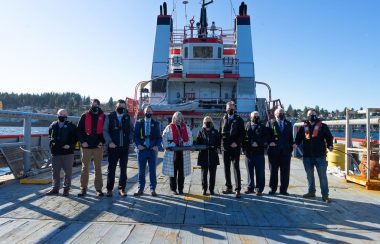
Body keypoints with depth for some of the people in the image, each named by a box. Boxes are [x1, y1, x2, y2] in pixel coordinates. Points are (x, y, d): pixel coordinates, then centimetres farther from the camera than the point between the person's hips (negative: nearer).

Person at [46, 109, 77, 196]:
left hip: (68, 153, -3)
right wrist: (51, 143, 3)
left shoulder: (71, 126, -1)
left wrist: (70, 145, -14)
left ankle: (66, 188, 16)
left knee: (68, 172, 3)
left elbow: (75, 138, 0)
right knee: (55, 171, 11)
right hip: (55, 153, 4)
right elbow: (50, 136, 22)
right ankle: (55, 188, 23)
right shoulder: (53, 125, 10)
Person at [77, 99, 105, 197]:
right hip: (86, 146, 0)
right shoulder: (85, 116, 4)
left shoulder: (103, 117, 4)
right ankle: (83, 188, 15)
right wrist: (82, 141, -8)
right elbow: (79, 130, 3)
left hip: (98, 146, 0)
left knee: (98, 168, 6)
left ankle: (99, 189, 14)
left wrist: (102, 141, -4)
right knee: (85, 168, 6)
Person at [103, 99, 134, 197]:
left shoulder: (127, 117, 8)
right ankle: (109, 189, 16)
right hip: (113, 147, -2)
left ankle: (122, 188, 18)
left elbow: (132, 130, 16)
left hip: (125, 147, 2)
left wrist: (130, 139, 1)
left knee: (123, 169, 8)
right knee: (111, 168, 5)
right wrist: (109, 142, -13)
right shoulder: (110, 117, 0)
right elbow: (105, 130, -3)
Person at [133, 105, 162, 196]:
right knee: (141, 171, 6)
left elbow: (159, 137, 7)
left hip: (152, 150, 0)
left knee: (152, 171, 6)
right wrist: (138, 145, -11)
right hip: (142, 149, 0)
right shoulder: (139, 123, 6)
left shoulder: (156, 124, 7)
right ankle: (140, 189, 16)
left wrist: (157, 146, -9)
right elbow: (135, 136, 4)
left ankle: (153, 189, 15)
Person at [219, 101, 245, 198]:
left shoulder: (239, 119, 1)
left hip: (235, 147, -4)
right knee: (226, 168, 10)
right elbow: (220, 132, 12)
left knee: (236, 168, -6)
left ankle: (238, 189, -3)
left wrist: (237, 143, -15)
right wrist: (220, 143, 2)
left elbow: (242, 133, -4)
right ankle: (228, 187, 21)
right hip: (225, 147, 4)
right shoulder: (223, 119, 12)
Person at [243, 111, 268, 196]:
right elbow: (243, 138, 6)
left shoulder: (262, 127, 7)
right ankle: (250, 187, 21)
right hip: (249, 153, 2)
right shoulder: (246, 126, 10)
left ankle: (259, 189, 9)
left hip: (259, 153, -1)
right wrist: (244, 148, -4)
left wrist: (258, 143, -14)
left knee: (260, 172, 0)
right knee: (250, 172, 10)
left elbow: (266, 139, -1)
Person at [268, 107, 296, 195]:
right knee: (273, 171, 5)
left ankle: (283, 189, 13)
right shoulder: (271, 123, 5)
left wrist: (292, 144, -1)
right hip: (274, 150, -2)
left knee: (285, 171, 4)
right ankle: (273, 188, 16)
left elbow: (290, 137, 15)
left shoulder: (288, 124, 15)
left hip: (286, 151, 2)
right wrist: (270, 142, -15)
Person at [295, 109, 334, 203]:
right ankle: (311, 191, 28)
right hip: (307, 156, 3)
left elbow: (329, 136, 3)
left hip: (320, 155, -3)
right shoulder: (303, 127, 9)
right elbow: (298, 137, 10)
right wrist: (296, 144, -10)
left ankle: (325, 195, 5)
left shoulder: (322, 126, 3)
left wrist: (329, 145, -14)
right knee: (309, 175, 14)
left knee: (322, 175, -1)